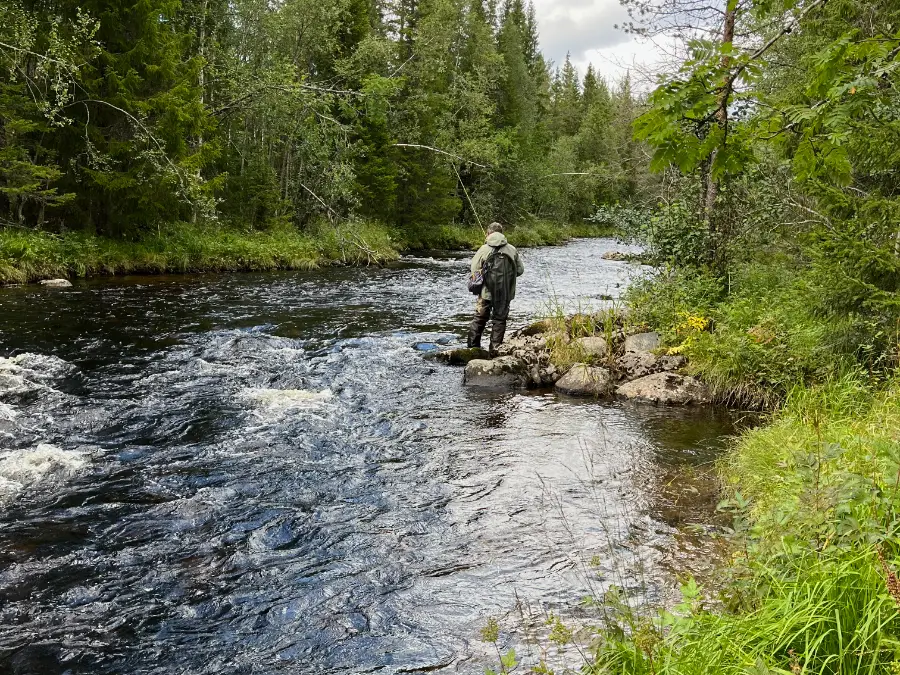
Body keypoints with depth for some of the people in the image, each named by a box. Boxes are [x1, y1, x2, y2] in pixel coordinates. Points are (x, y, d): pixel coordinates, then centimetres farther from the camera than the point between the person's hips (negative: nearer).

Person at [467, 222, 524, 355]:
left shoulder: (484, 250, -8)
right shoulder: (512, 250, -2)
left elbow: (474, 271, -7)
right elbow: (520, 270, 2)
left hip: (486, 291, -1)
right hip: (505, 293, 1)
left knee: (480, 318, 11)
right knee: (500, 319, 10)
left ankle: (473, 346, 13)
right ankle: (495, 349, 9)